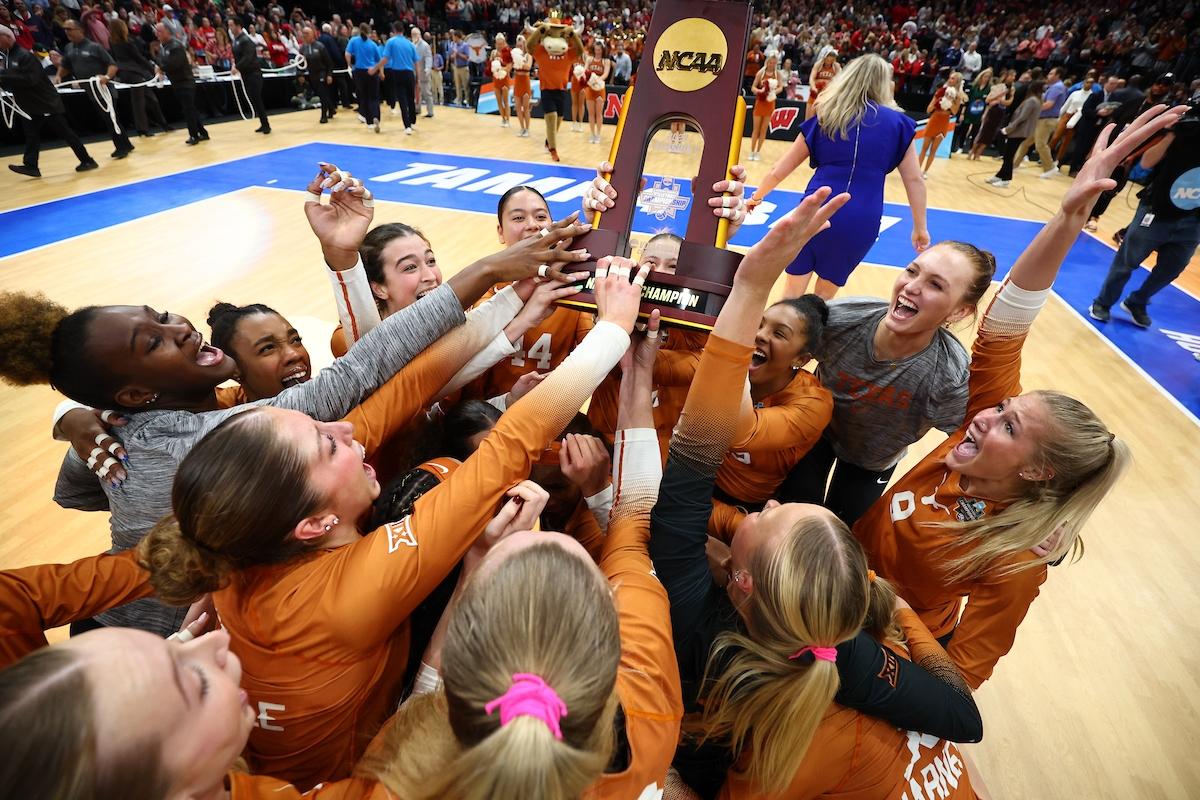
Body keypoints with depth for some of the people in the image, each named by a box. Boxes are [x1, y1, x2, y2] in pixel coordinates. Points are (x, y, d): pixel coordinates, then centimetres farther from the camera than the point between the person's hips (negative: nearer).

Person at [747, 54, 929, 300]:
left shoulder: (824, 117, 12)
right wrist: (920, 228, 19)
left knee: (793, 289, 13)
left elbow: (778, 171, 15)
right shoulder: (897, 122, 10)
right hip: (861, 220, 0)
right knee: (825, 294, 17)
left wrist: (756, 197, 32)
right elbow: (914, 180, 10)